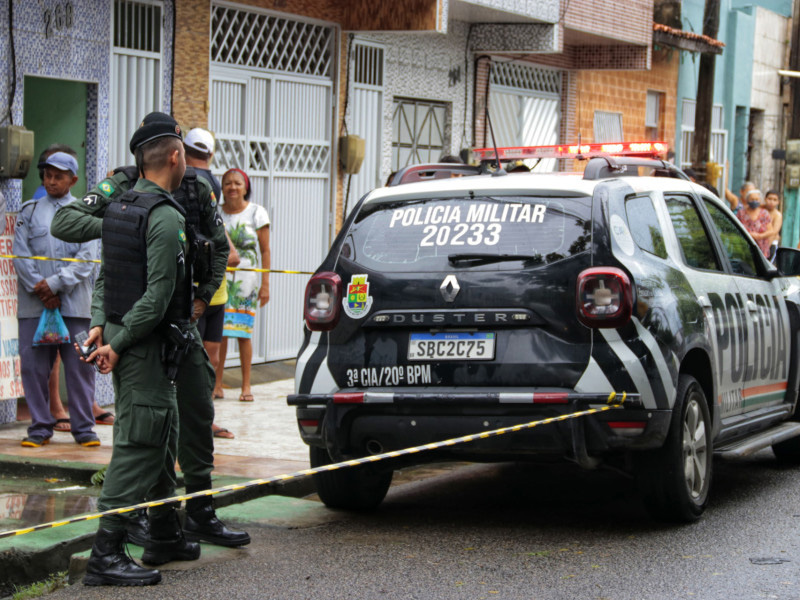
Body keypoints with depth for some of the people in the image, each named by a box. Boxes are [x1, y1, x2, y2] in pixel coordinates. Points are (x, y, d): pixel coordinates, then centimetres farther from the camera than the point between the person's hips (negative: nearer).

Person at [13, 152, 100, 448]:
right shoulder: (29, 211, 11)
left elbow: (87, 258, -2)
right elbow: (20, 256, 3)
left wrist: (55, 283, -11)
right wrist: (40, 290, -8)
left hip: (74, 302, -1)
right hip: (34, 302, 1)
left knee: (80, 366, 0)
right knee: (34, 365, 1)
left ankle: (84, 428, 7)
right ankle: (40, 427, 10)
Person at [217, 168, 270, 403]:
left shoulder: (256, 213, 2)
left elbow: (265, 251, 1)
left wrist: (265, 284, -5)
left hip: (245, 281, -1)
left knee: (243, 333, -3)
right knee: (218, 333, -3)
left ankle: (246, 386, 5)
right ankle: (217, 384, 4)